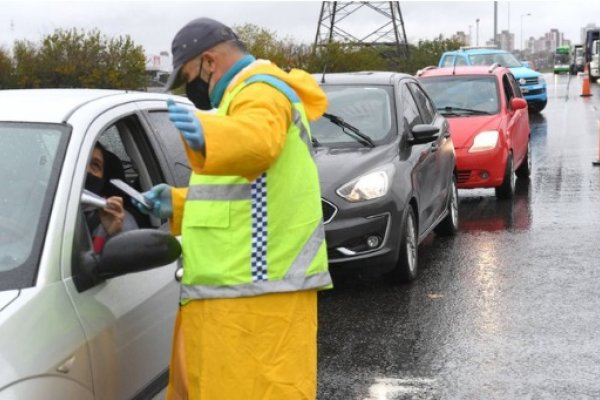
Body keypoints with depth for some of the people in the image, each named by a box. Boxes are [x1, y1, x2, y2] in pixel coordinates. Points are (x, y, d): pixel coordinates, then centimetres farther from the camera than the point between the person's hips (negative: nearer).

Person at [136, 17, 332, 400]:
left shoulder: (262, 91, -10)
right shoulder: (249, 95, 25)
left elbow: (257, 141, -36)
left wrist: (204, 133, -53)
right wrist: (178, 203, 24)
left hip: (257, 290, -11)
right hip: (236, 289, 11)